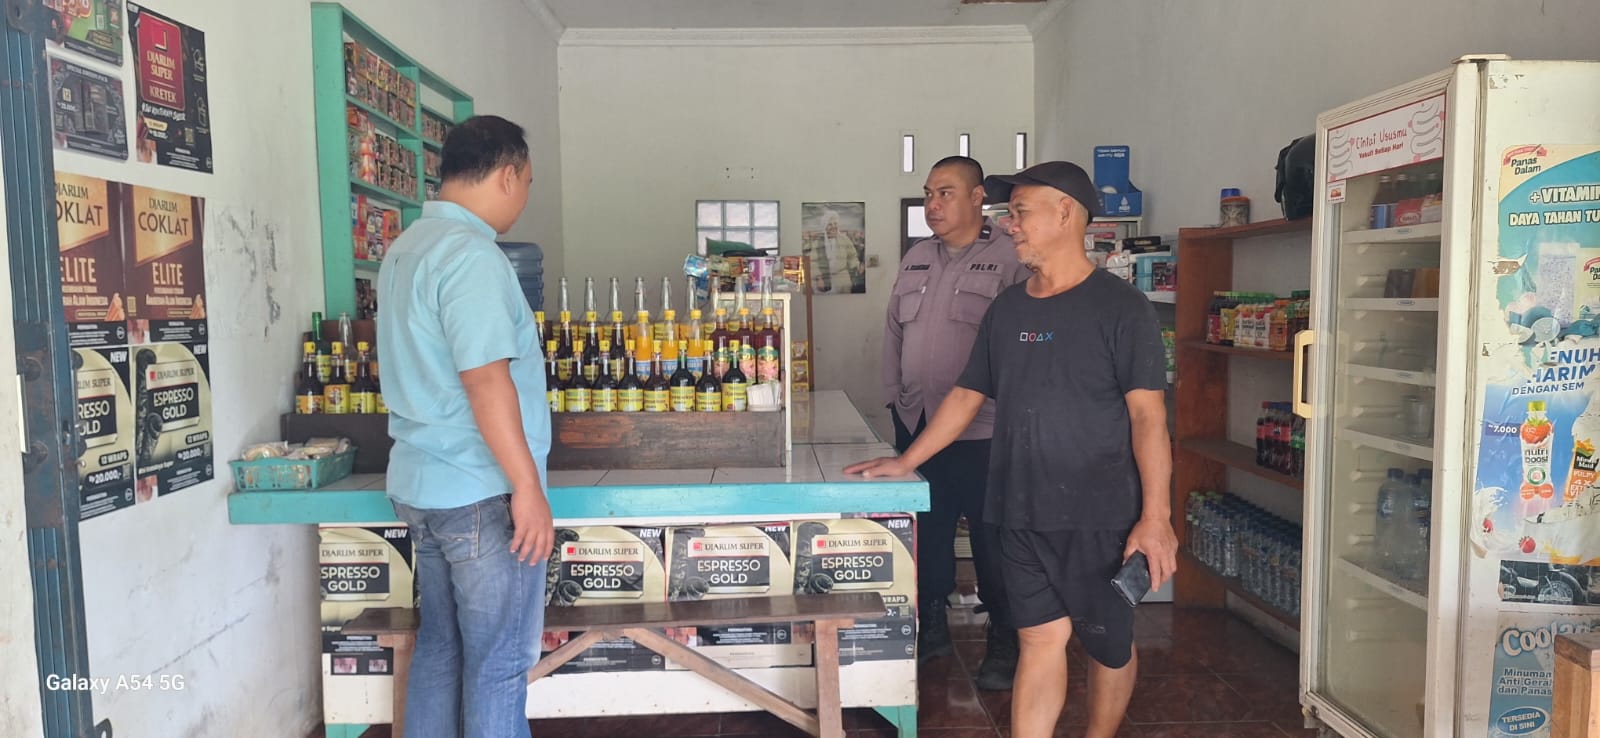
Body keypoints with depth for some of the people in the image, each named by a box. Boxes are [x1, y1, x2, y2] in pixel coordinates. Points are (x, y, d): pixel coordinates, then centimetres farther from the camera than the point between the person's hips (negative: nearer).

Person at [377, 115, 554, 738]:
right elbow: (486, 380, -23)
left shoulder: (406, 249, 13)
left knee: (440, 646, 17)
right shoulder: (471, 254, -18)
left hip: (421, 484, 9)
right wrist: (528, 487, -19)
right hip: (482, 495, -9)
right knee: (499, 664, 2)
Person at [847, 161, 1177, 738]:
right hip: (1022, 514, 4)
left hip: (1099, 517, -4)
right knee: (1041, 640, 8)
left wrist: (1156, 516, -17)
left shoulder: (1119, 307, -7)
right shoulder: (1008, 308, 10)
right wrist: (906, 461, 13)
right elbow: (968, 395, 16)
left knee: (1109, 644, 12)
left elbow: (1147, 415, -12)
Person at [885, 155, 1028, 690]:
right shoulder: (916, 259, 13)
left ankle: (1004, 642, 19)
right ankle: (932, 626, 31)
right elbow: (895, 331, 18)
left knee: (991, 536, 4)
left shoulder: (1009, 260, -9)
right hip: (916, 425, 6)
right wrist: (895, 396, 13)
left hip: (981, 430, -6)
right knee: (927, 530, 15)